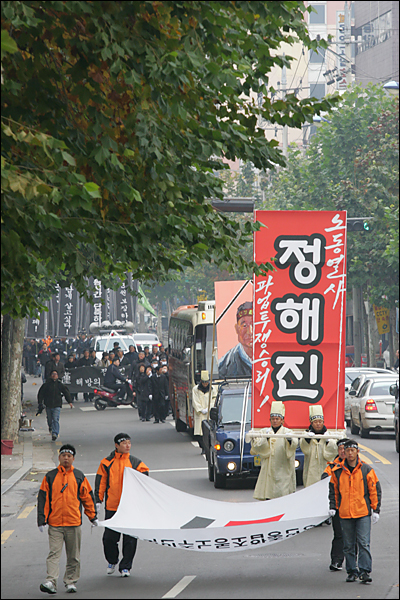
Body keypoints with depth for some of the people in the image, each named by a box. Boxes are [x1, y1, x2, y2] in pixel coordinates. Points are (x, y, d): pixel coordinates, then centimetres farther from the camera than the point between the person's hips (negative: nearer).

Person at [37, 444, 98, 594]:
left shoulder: (79, 476, 7)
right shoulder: (50, 477, 5)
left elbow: (87, 497, 13)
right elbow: (43, 499, 4)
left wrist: (93, 517, 14)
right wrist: (42, 520, -1)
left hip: (74, 523, 1)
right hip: (54, 524, -1)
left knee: (74, 555, 6)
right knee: (54, 553, -10)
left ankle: (71, 582, 16)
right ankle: (51, 582, -17)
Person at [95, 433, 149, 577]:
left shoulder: (135, 462, 6)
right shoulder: (107, 462, 5)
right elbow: (100, 482, 7)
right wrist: (98, 500, -1)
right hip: (112, 506, 0)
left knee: (130, 538, -2)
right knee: (109, 537, 2)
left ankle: (125, 566, 10)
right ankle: (112, 561, 27)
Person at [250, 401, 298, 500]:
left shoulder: (287, 432, 5)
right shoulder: (264, 431, 13)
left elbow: (294, 444, -15)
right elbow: (257, 446, 0)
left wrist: (290, 440, -37)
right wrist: (266, 438, -17)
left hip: (282, 469, -2)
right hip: (268, 469, 2)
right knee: (268, 496, -3)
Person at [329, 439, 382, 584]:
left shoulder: (367, 470, 1)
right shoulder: (337, 472, 6)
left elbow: (375, 491, 4)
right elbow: (333, 491, 16)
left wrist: (375, 510, 0)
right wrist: (333, 507, 6)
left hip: (363, 513, -2)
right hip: (344, 514, 2)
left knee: (364, 543, -9)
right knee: (348, 545, 7)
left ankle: (365, 571, -7)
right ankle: (352, 572, 15)